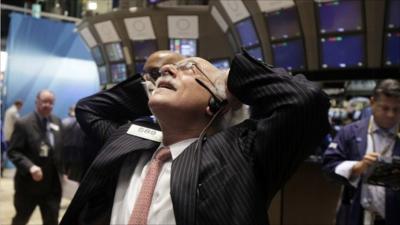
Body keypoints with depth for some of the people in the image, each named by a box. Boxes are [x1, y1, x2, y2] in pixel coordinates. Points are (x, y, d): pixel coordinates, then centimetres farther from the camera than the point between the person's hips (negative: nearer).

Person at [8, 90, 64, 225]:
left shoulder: (57, 122, 5)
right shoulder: (23, 124, -9)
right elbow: (13, 151, -13)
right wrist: (30, 167, -27)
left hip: (52, 185, 4)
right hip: (28, 184, -3)